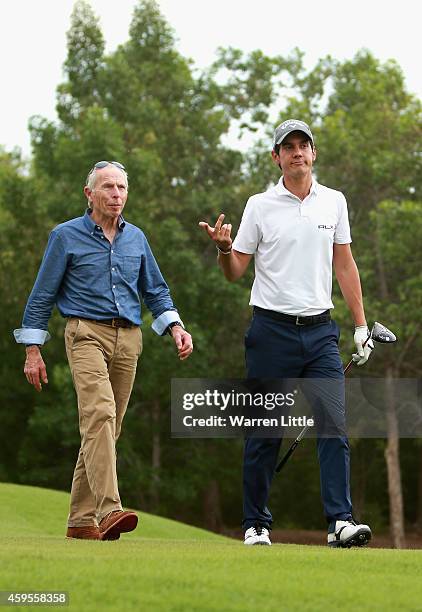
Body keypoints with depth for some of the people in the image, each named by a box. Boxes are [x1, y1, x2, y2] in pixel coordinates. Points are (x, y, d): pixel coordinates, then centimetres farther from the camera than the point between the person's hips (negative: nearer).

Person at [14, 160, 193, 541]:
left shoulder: (136, 238, 15)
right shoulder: (66, 236, 2)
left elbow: (155, 290, 21)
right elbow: (42, 297, 5)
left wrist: (175, 327, 4)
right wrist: (33, 351, 1)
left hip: (128, 339, 5)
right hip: (87, 333, -5)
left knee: (108, 428, 5)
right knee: (99, 414, -24)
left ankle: (81, 520, 12)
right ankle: (109, 510, -34)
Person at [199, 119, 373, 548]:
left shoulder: (334, 202, 10)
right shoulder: (260, 206, 1)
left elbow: (345, 265, 14)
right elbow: (235, 272, 2)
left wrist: (361, 325, 9)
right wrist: (223, 248, -20)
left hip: (320, 331, 2)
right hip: (272, 330, -2)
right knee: (265, 430, 2)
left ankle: (340, 521, -13)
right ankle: (255, 524, 11)